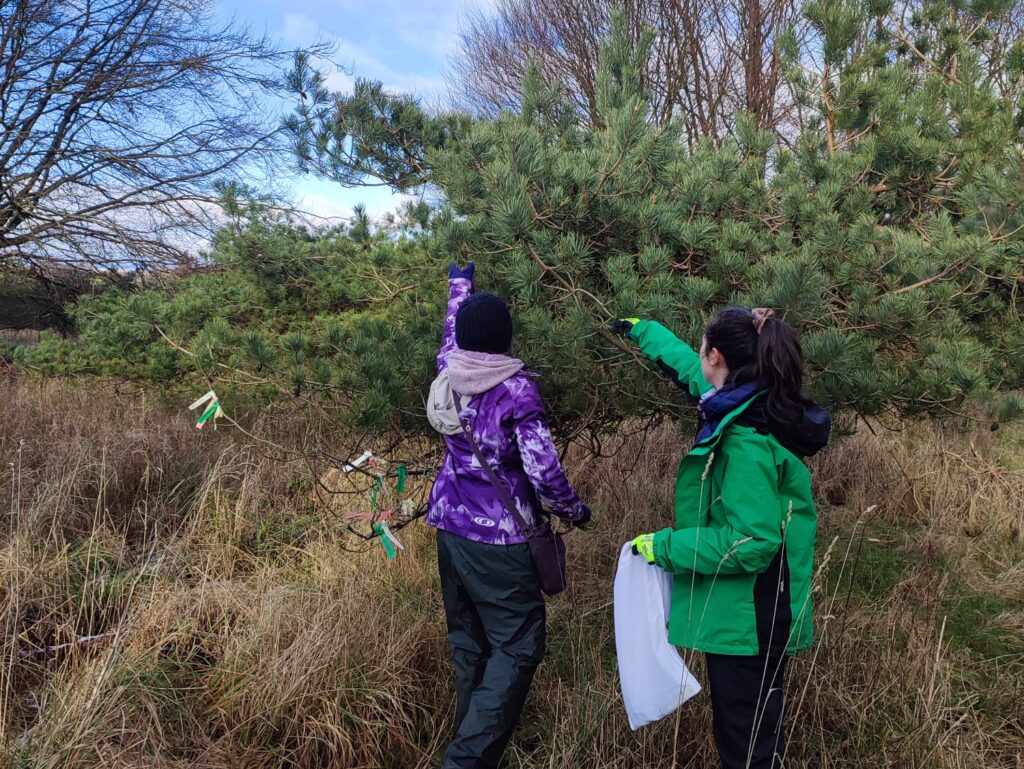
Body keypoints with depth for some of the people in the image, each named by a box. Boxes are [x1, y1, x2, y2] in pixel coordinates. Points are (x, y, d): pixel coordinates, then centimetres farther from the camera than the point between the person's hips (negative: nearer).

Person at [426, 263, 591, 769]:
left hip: (450, 528, 7)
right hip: (498, 539, -7)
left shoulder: (448, 374, 2)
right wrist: (576, 512, 2)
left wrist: (459, 284, 41)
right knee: (517, 646, 1)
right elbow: (543, 471, -16)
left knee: (467, 641, 17)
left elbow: (451, 332, 25)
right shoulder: (516, 390, -15)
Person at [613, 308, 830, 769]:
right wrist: (640, 329, 34)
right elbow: (687, 366, 20)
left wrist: (663, 545, -19)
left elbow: (750, 544, -29)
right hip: (751, 617, 10)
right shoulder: (753, 408, 2)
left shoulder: (747, 442, -27)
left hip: (746, 623, -9)